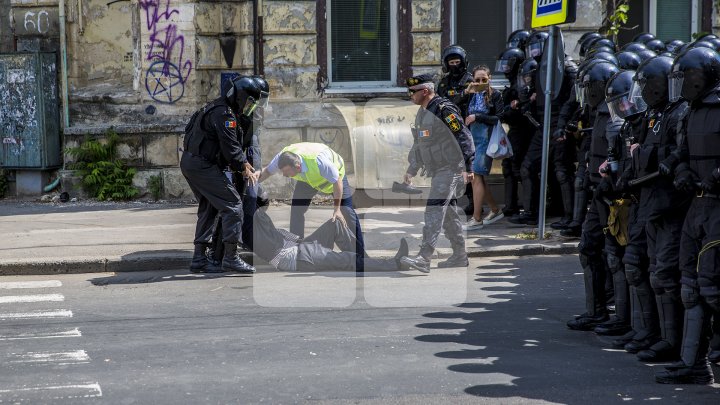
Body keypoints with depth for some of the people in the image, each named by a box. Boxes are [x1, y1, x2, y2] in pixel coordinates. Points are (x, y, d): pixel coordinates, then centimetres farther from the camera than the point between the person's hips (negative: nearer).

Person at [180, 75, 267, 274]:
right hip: (202, 166, -11)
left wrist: (242, 161, 12)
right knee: (232, 205, -9)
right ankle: (230, 258, -12)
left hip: (189, 162, 11)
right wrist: (243, 167, -3)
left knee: (208, 208, 19)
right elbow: (230, 147, -17)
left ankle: (199, 258, 19)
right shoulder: (224, 114, -15)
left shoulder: (214, 108, 19)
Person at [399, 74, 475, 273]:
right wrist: (411, 170, 28)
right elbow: (418, 144, 26)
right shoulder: (422, 113, 15)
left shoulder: (444, 109, -15)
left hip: (450, 169, -10)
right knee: (447, 212, 13)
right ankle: (460, 255, 23)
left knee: (434, 210, -16)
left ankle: (424, 258, -22)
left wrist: (467, 167, -21)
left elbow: (464, 137, -17)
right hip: (436, 170, 10)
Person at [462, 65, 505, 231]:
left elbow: (500, 118, -11)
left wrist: (477, 117, -14)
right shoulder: (471, 95, 11)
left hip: (486, 140, -7)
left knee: (476, 176, -11)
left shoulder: (495, 95, -4)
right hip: (471, 139, 7)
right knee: (475, 178, 10)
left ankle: (477, 219, -7)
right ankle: (495, 211, 26)